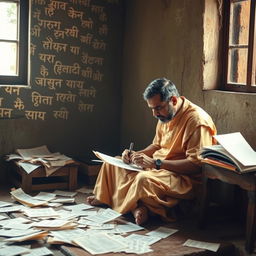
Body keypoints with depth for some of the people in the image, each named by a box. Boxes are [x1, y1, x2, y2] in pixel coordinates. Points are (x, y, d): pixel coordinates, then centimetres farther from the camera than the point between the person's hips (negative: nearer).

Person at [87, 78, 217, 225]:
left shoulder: (197, 121, -21)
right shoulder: (165, 116, 7)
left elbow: (196, 164, -26)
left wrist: (156, 163, -27)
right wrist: (136, 155, 1)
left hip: (185, 178, -9)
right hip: (157, 167, 10)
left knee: (144, 179, -36)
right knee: (113, 163, 7)